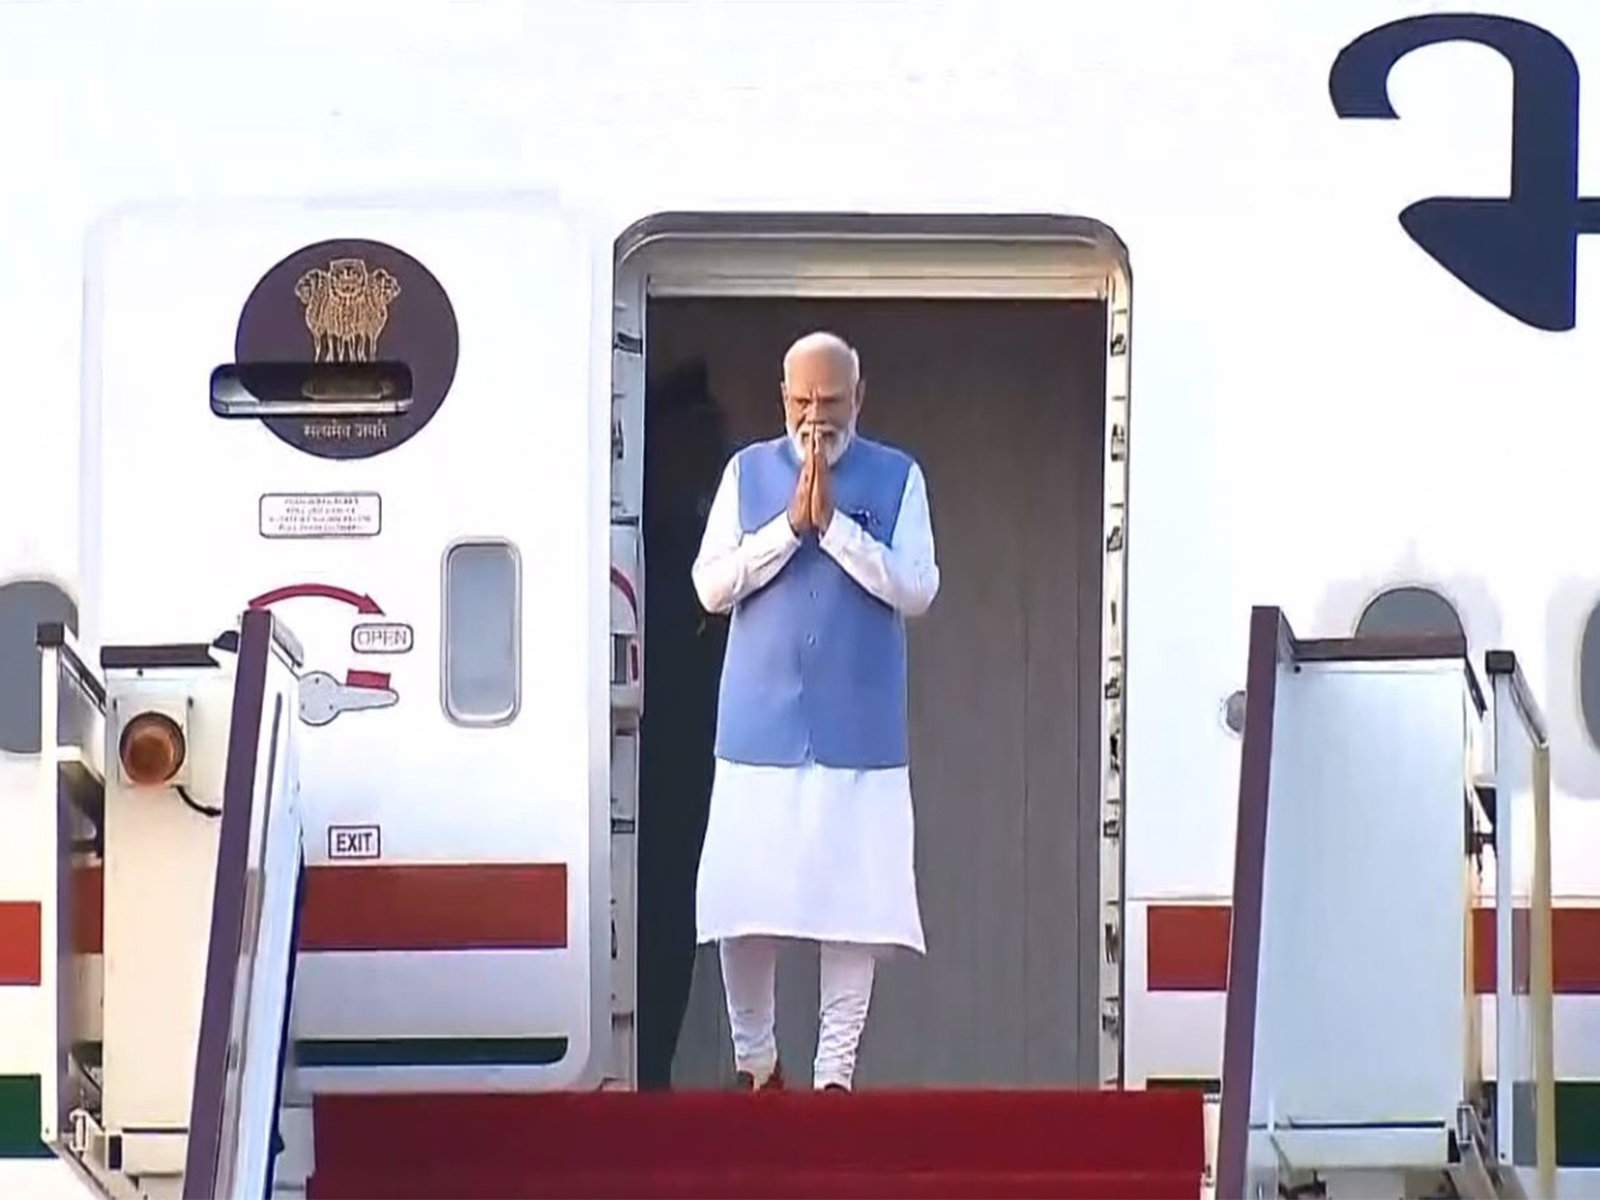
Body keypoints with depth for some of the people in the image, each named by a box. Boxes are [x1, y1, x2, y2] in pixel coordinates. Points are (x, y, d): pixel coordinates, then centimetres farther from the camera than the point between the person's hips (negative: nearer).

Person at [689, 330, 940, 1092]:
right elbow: (712, 586, 0)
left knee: (856, 907, -3)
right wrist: (789, 524, -11)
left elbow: (917, 591, -7)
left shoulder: (898, 479, 3)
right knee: (740, 909, 1)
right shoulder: (747, 473, 7)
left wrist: (833, 524, -14)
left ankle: (834, 1071, 7)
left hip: (859, 735, -1)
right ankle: (755, 1059, 20)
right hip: (759, 728, 1)